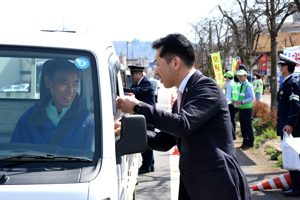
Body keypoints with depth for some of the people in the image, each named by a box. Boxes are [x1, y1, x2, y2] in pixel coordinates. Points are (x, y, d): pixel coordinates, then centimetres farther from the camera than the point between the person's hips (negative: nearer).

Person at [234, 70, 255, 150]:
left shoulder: (249, 86, -11)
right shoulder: (240, 86, 15)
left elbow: (252, 98, -17)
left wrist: (242, 102, -23)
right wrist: (236, 101, 3)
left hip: (247, 109, -8)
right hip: (241, 108, 8)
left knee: (248, 126, -3)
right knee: (243, 126, 12)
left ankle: (250, 144, 5)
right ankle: (245, 143, 21)